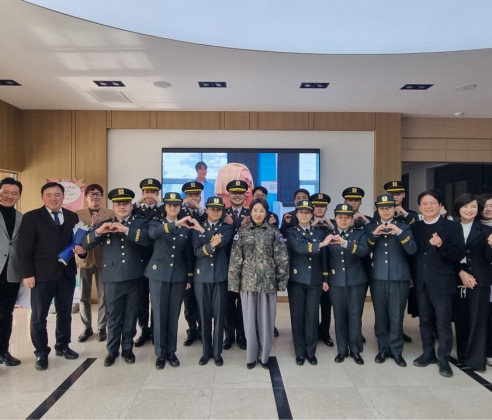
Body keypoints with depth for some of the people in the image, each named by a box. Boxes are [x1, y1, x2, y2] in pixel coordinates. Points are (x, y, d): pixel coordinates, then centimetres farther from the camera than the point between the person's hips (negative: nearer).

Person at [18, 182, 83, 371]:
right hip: (42, 274, -4)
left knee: (65, 313, 16)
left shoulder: (72, 216, 8)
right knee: (38, 316, 8)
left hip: (67, 273, 4)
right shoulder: (31, 217, -5)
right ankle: (41, 353, 24)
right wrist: (27, 274, -13)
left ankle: (62, 346, 33)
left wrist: (80, 248, -11)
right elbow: (24, 249, -8)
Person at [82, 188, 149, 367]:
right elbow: (86, 245, 0)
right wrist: (98, 231, -19)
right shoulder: (105, 224, 7)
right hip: (113, 278, 1)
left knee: (130, 316, 11)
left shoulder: (140, 221, 1)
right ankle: (112, 350, 28)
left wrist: (126, 229, -28)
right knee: (113, 317, 11)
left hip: (134, 278, -1)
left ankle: (127, 348, 28)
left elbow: (147, 240, -18)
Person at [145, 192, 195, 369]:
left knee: (174, 316, 9)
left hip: (179, 277, 2)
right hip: (158, 275, -2)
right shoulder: (156, 223, 2)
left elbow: (188, 255, 11)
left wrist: (190, 277, 7)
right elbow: (153, 233, -24)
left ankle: (171, 351, 22)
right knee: (159, 315, 3)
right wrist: (176, 223, -34)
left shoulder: (186, 228, 9)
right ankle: (160, 353, 17)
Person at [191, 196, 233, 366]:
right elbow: (197, 251, -6)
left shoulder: (227, 228, 6)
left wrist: (203, 232, -11)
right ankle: (206, 351, 22)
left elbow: (221, 242, -16)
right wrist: (211, 244, -24)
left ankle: (217, 352, 18)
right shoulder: (197, 228, 7)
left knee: (219, 315, 4)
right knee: (204, 315, 8)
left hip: (220, 276, -1)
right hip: (202, 276, 1)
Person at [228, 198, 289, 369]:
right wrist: (234, 282, -3)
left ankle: (264, 355, 24)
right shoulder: (242, 232, 1)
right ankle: (251, 356, 23)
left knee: (266, 319, 8)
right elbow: (235, 259, 0)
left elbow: (282, 258, 0)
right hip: (248, 281, 1)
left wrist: (282, 281, -4)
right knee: (250, 318, 9)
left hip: (268, 282, 0)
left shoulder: (274, 232, 0)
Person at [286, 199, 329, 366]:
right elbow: (299, 248, -19)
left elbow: (323, 258, 10)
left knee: (312, 316, 4)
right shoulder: (291, 233, 1)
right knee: (297, 316, 4)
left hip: (314, 281, 2)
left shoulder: (320, 233, 10)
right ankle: (300, 352, 17)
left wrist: (325, 279, 6)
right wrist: (322, 244, -26)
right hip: (296, 280, -2)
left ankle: (311, 352, 19)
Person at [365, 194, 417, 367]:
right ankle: (383, 349, 22)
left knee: (396, 316, 4)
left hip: (399, 278, -1)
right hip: (377, 278, 1)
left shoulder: (403, 226, 5)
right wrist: (374, 234, -15)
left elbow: (412, 250, -8)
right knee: (380, 315, 8)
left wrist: (400, 233, -21)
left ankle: (396, 350, 18)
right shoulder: (370, 227, 8)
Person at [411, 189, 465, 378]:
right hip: (421, 282, 4)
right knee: (425, 320, 13)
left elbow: (460, 254, -11)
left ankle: (444, 359, 17)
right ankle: (428, 353, 28)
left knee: (443, 322, 2)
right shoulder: (415, 227, 7)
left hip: (442, 283, -4)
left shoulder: (452, 226, -4)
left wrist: (441, 245, -27)